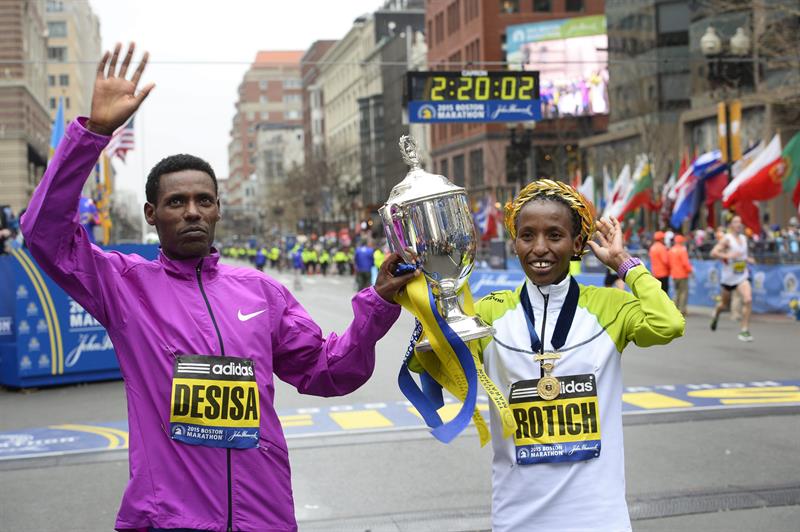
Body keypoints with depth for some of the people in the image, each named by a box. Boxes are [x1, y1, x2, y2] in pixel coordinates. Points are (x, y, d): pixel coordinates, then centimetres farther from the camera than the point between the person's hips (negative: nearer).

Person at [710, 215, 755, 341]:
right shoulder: (726, 239, -12)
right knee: (724, 304, 13)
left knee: (748, 300, -19)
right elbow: (713, 253, -20)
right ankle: (716, 313, 51)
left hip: (742, 276, 4)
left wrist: (748, 259, 8)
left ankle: (745, 330, -12)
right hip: (728, 277, -4)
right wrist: (727, 256, -32)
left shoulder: (744, 238, 8)